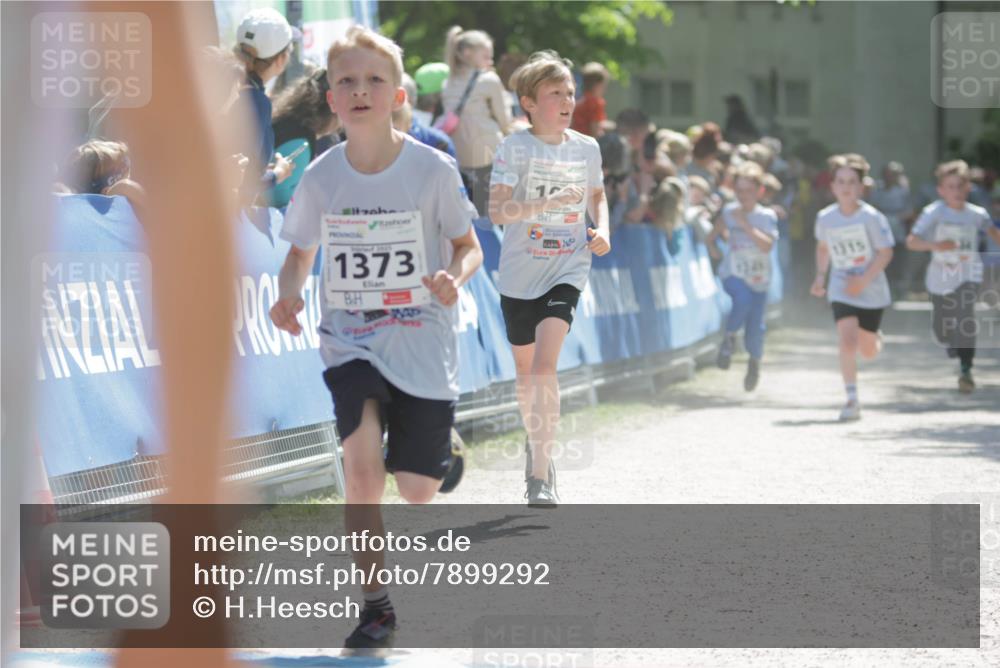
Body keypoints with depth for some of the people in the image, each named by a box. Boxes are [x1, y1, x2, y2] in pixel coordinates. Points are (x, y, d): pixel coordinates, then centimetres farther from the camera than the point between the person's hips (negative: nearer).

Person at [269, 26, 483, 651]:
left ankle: (443, 453, 41)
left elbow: (468, 246, 1)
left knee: (416, 490, 2)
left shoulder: (433, 169, -10)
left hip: (421, 342, -1)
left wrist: (454, 278, -21)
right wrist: (289, 294, -12)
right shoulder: (321, 177, -5)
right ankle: (376, 606, -7)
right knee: (362, 467, -20)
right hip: (351, 342, 1)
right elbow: (301, 253, 9)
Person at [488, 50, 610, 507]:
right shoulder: (515, 148, -9)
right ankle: (536, 439, 42)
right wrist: (550, 203, -28)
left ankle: (540, 474, -19)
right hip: (520, 274, 0)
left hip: (566, 270, 0)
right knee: (526, 368, 14)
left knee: (544, 362, -18)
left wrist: (601, 230, 2)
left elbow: (597, 195, 21)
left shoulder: (586, 148, 2)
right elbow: (496, 211, -17)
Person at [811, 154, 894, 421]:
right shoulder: (825, 218, -3)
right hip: (841, 291, 1)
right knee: (847, 342, -19)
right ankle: (852, 400, -9)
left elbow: (886, 252, -11)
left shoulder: (872, 217, -14)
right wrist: (820, 276, 4)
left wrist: (864, 280, -21)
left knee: (868, 351, 10)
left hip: (872, 291, -1)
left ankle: (875, 337, 49)